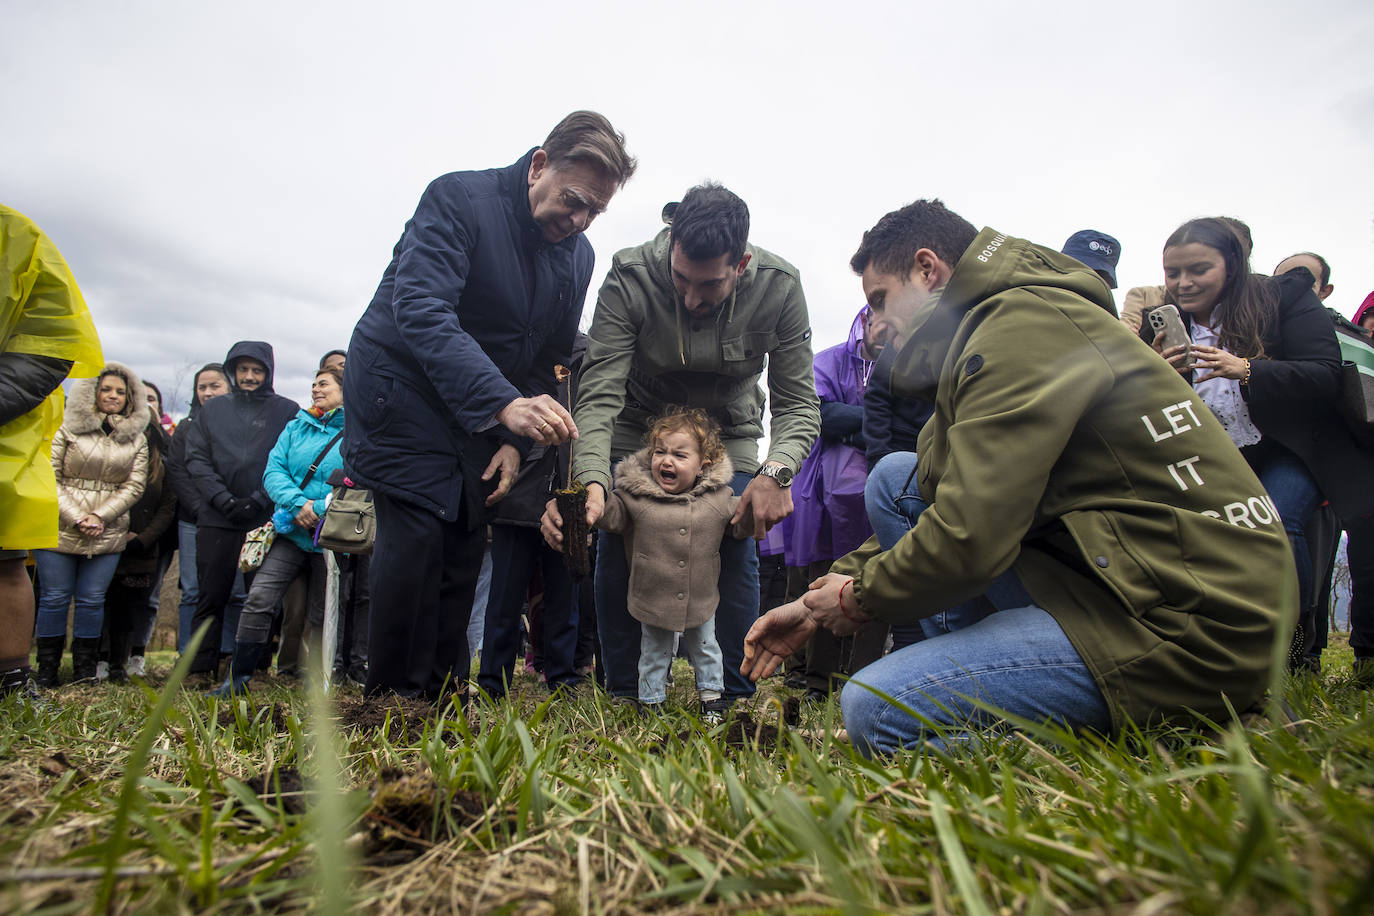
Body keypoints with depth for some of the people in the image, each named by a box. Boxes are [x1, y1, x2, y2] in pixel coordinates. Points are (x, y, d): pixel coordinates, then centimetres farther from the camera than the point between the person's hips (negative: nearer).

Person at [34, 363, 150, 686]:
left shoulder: (136, 439, 9)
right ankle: (46, 670, 13)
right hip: (60, 529, -1)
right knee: (54, 597, 2)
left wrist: (100, 516, -10)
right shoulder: (69, 429, 3)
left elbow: (134, 486, 4)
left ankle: (85, 671, 12)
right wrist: (76, 517, -11)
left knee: (92, 600, 3)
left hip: (108, 534, 1)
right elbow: (50, 477, -1)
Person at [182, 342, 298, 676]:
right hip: (217, 520, 2)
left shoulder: (287, 410, 6)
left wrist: (259, 500, -14)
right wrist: (223, 499, -8)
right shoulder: (212, 409, 15)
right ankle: (200, 669, 10)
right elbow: (196, 460, 7)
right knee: (211, 596, 4)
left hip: (267, 520, -2)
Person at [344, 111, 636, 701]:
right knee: (417, 536, -14)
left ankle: (444, 694, 14)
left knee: (464, 543, 3)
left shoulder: (578, 255, 2)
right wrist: (504, 404, -43)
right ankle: (395, 696, 0)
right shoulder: (459, 199, -17)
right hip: (403, 389, -6)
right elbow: (420, 310, -31)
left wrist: (516, 440, -7)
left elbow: (548, 359, 7)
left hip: (485, 408, 6)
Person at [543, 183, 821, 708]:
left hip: (728, 434, 1)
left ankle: (733, 698, 6)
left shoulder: (779, 288, -24)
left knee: (736, 550, -10)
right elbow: (598, 396, -31)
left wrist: (777, 472, -39)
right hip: (637, 431, 0)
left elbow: (798, 404, -19)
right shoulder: (629, 279, -28)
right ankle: (623, 694, 9)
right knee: (617, 549, -8)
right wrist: (590, 482, -49)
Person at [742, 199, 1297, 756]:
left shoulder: (1024, 321, -15)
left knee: (872, 710, -19)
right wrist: (817, 605, 16)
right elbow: (949, 507, 20)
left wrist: (860, 597, -3)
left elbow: (969, 536, -23)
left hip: (1191, 625, -10)